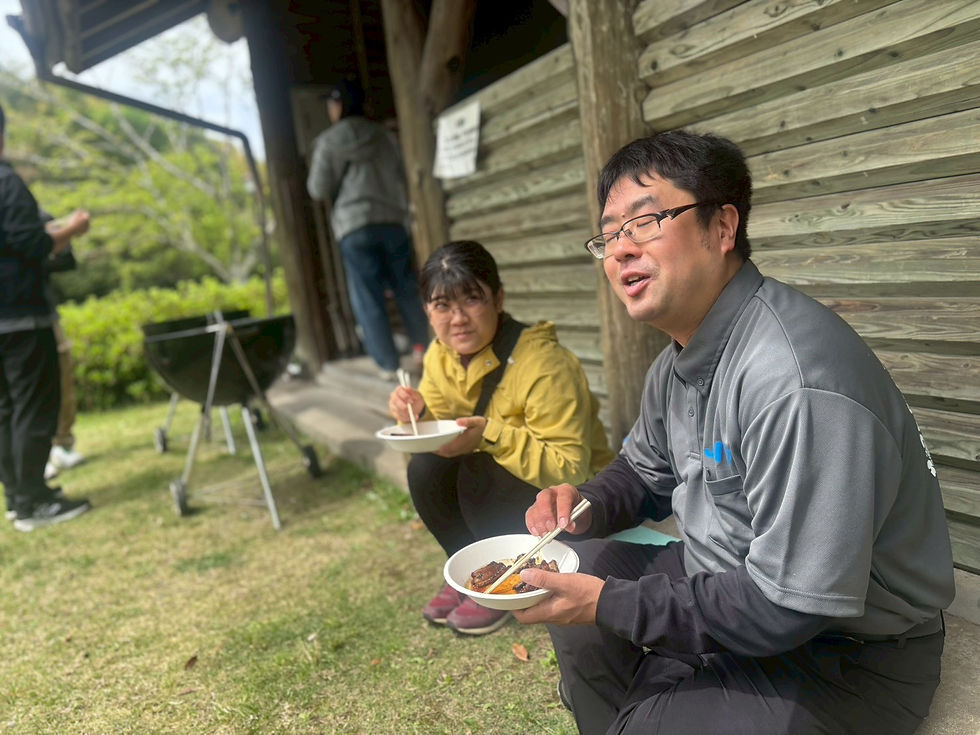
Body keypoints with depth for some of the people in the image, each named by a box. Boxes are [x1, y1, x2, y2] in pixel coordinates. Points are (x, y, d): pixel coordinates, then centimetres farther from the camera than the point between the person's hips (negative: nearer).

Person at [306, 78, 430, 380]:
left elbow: (319, 190, 0)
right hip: (393, 220, 3)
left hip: (354, 228, -3)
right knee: (406, 288, 12)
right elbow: (402, 178, 14)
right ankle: (421, 347, 12)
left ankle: (388, 364, 2)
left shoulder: (329, 142, 1)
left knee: (368, 299, 2)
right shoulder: (384, 135, 11)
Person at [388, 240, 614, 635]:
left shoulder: (543, 364, -27)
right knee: (425, 467, -18)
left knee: (479, 467, -31)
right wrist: (418, 414, -20)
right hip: (503, 489, 7)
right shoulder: (440, 356, -5)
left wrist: (490, 436, -39)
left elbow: (570, 468, -28)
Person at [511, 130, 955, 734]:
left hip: (848, 655, -8)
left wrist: (609, 604, -24)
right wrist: (588, 506, -6)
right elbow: (647, 471, 16)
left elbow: (787, 607, -30)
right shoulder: (678, 362, 0)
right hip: (727, 583, 9)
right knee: (569, 569, 7)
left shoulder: (796, 380, -32)